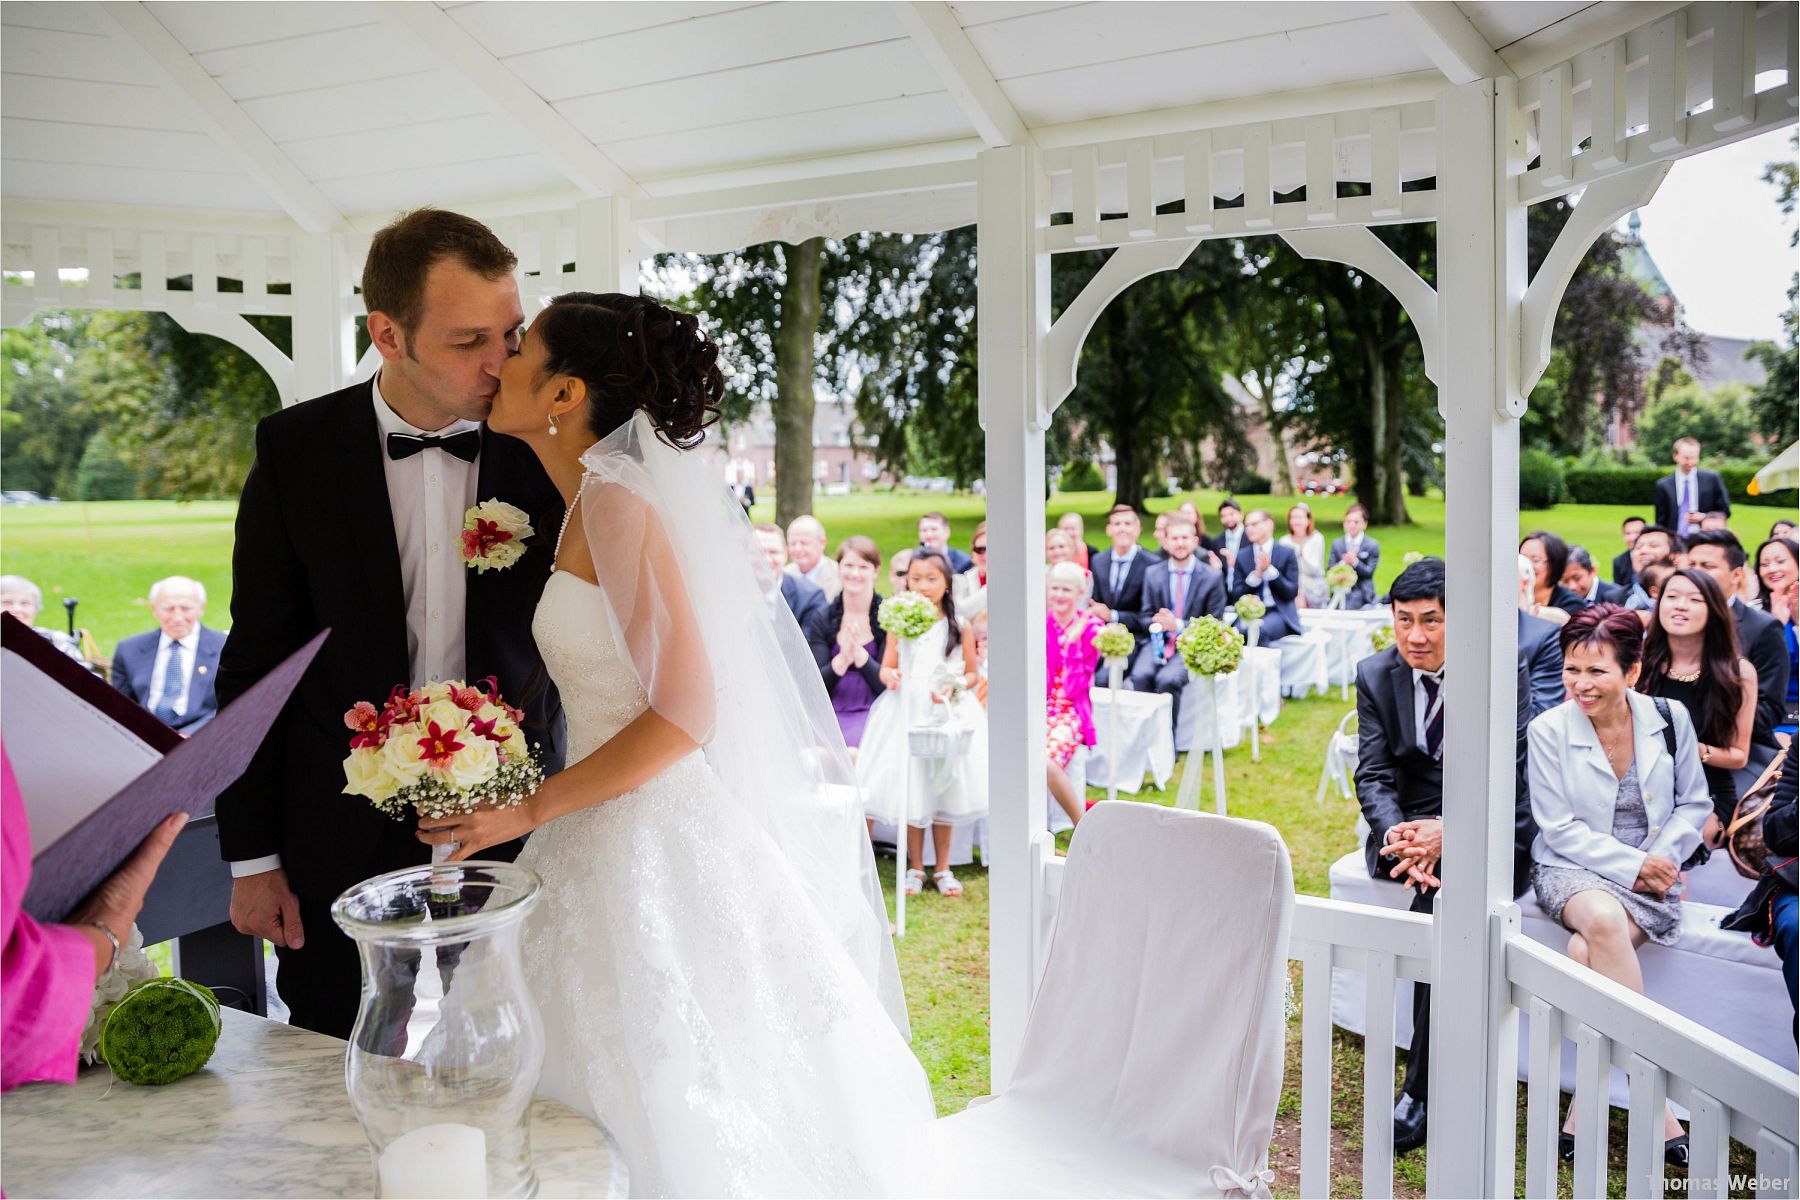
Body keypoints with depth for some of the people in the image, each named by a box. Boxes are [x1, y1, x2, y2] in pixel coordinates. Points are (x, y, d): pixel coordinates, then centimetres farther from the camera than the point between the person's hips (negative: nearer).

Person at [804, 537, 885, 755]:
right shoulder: (821, 620, 9)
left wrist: (859, 653, -18)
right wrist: (843, 659, -17)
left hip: (873, 712, -2)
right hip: (831, 711, 2)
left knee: (851, 754, -32)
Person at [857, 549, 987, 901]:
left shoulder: (959, 626, 0)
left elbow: (973, 673, 4)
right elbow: (887, 667, 5)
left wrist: (953, 687, -15)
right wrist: (889, 675, -17)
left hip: (947, 713, -1)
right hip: (906, 711, 1)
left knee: (943, 787, 5)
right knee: (908, 787, 3)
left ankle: (942, 869, 19)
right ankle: (915, 868, 17)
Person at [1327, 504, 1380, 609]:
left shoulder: (1373, 545, -1)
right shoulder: (1336, 544, 9)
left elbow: (1369, 571, -7)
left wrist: (1355, 562, -25)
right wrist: (1343, 563, -19)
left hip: (1361, 594, -2)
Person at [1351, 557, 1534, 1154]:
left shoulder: (1504, 674, -8)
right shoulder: (1375, 675, 2)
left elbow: (1510, 778, -12)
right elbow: (1373, 775, -2)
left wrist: (1450, 833, -30)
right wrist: (1397, 833, -24)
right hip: (1410, 824, 3)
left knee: (1445, 889, -32)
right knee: (1440, 883, -31)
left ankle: (1420, 1089, -24)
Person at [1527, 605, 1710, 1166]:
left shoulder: (1670, 718, 1)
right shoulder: (1549, 730, -5)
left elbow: (1694, 803, 10)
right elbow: (1559, 828, -5)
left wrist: (1661, 858, -8)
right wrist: (1629, 864, -16)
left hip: (1649, 873, 1)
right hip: (1572, 867, -1)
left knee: (1590, 951, -31)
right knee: (1603, 921, -36)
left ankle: (1582, 1104, -23)